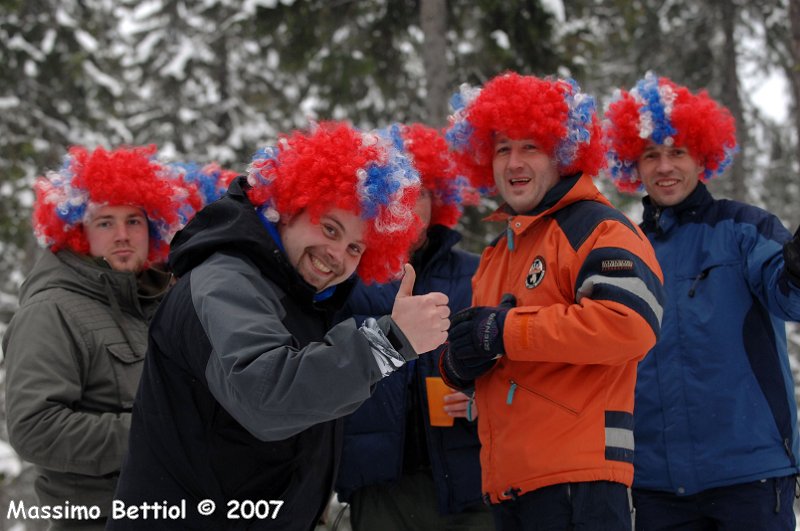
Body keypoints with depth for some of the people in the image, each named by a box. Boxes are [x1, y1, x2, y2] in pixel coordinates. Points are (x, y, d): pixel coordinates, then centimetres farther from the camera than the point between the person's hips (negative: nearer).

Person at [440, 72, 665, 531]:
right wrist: (458, 362, 2)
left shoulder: (597, 228, -5)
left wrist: (505, 331, -16)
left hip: (579, 477, -8)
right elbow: (474, 344, 29)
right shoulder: (498, 253, 22)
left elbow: (630, 322, -22)